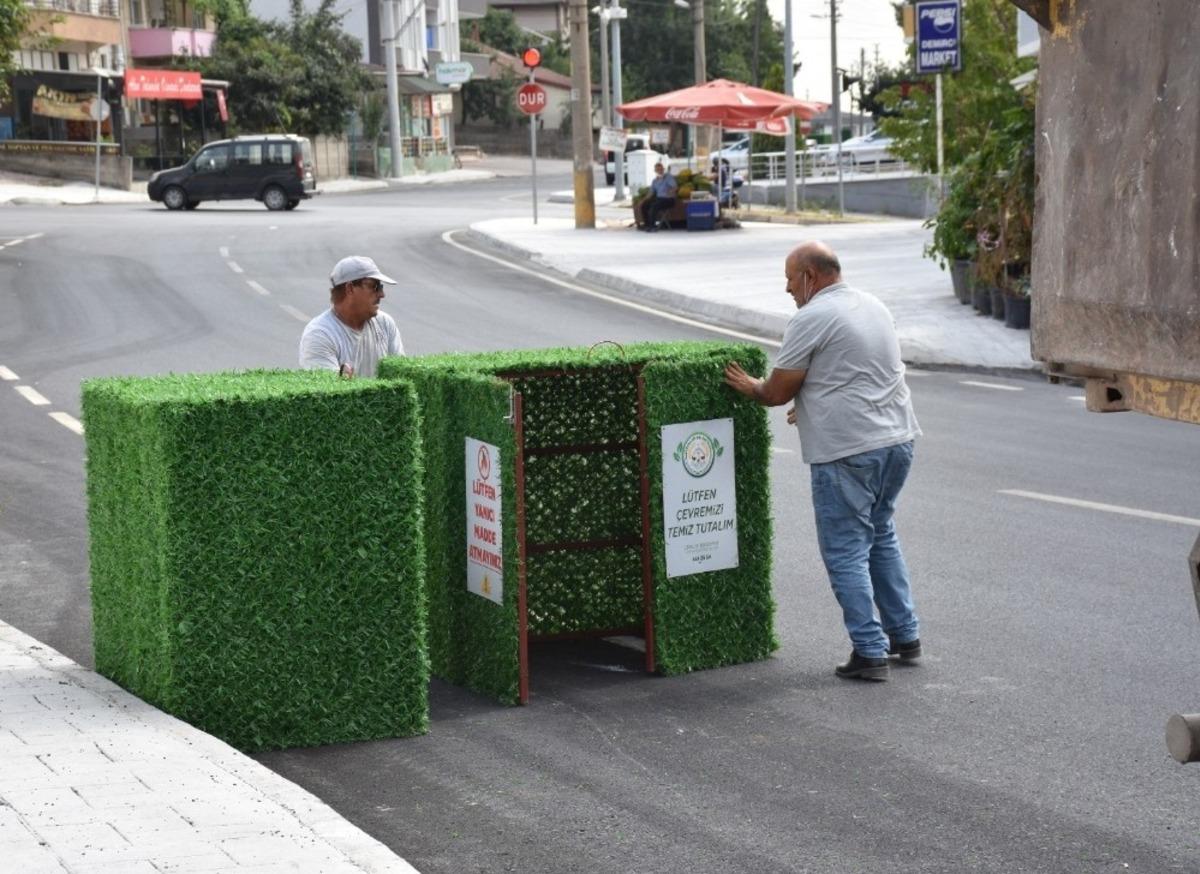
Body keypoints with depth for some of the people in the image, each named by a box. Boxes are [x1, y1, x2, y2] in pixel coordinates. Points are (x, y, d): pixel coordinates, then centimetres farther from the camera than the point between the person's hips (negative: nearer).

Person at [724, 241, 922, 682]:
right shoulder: (874, 306, 14)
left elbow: (777, 393, -7)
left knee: (846, 553, 0)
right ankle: (905, 636, 26)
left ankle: (870, 653, 0)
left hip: (848, 452, -8)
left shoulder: (811, 320, -11)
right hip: (898, 439, 8)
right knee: (881, 535, 23)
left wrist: (751, 387, 13)